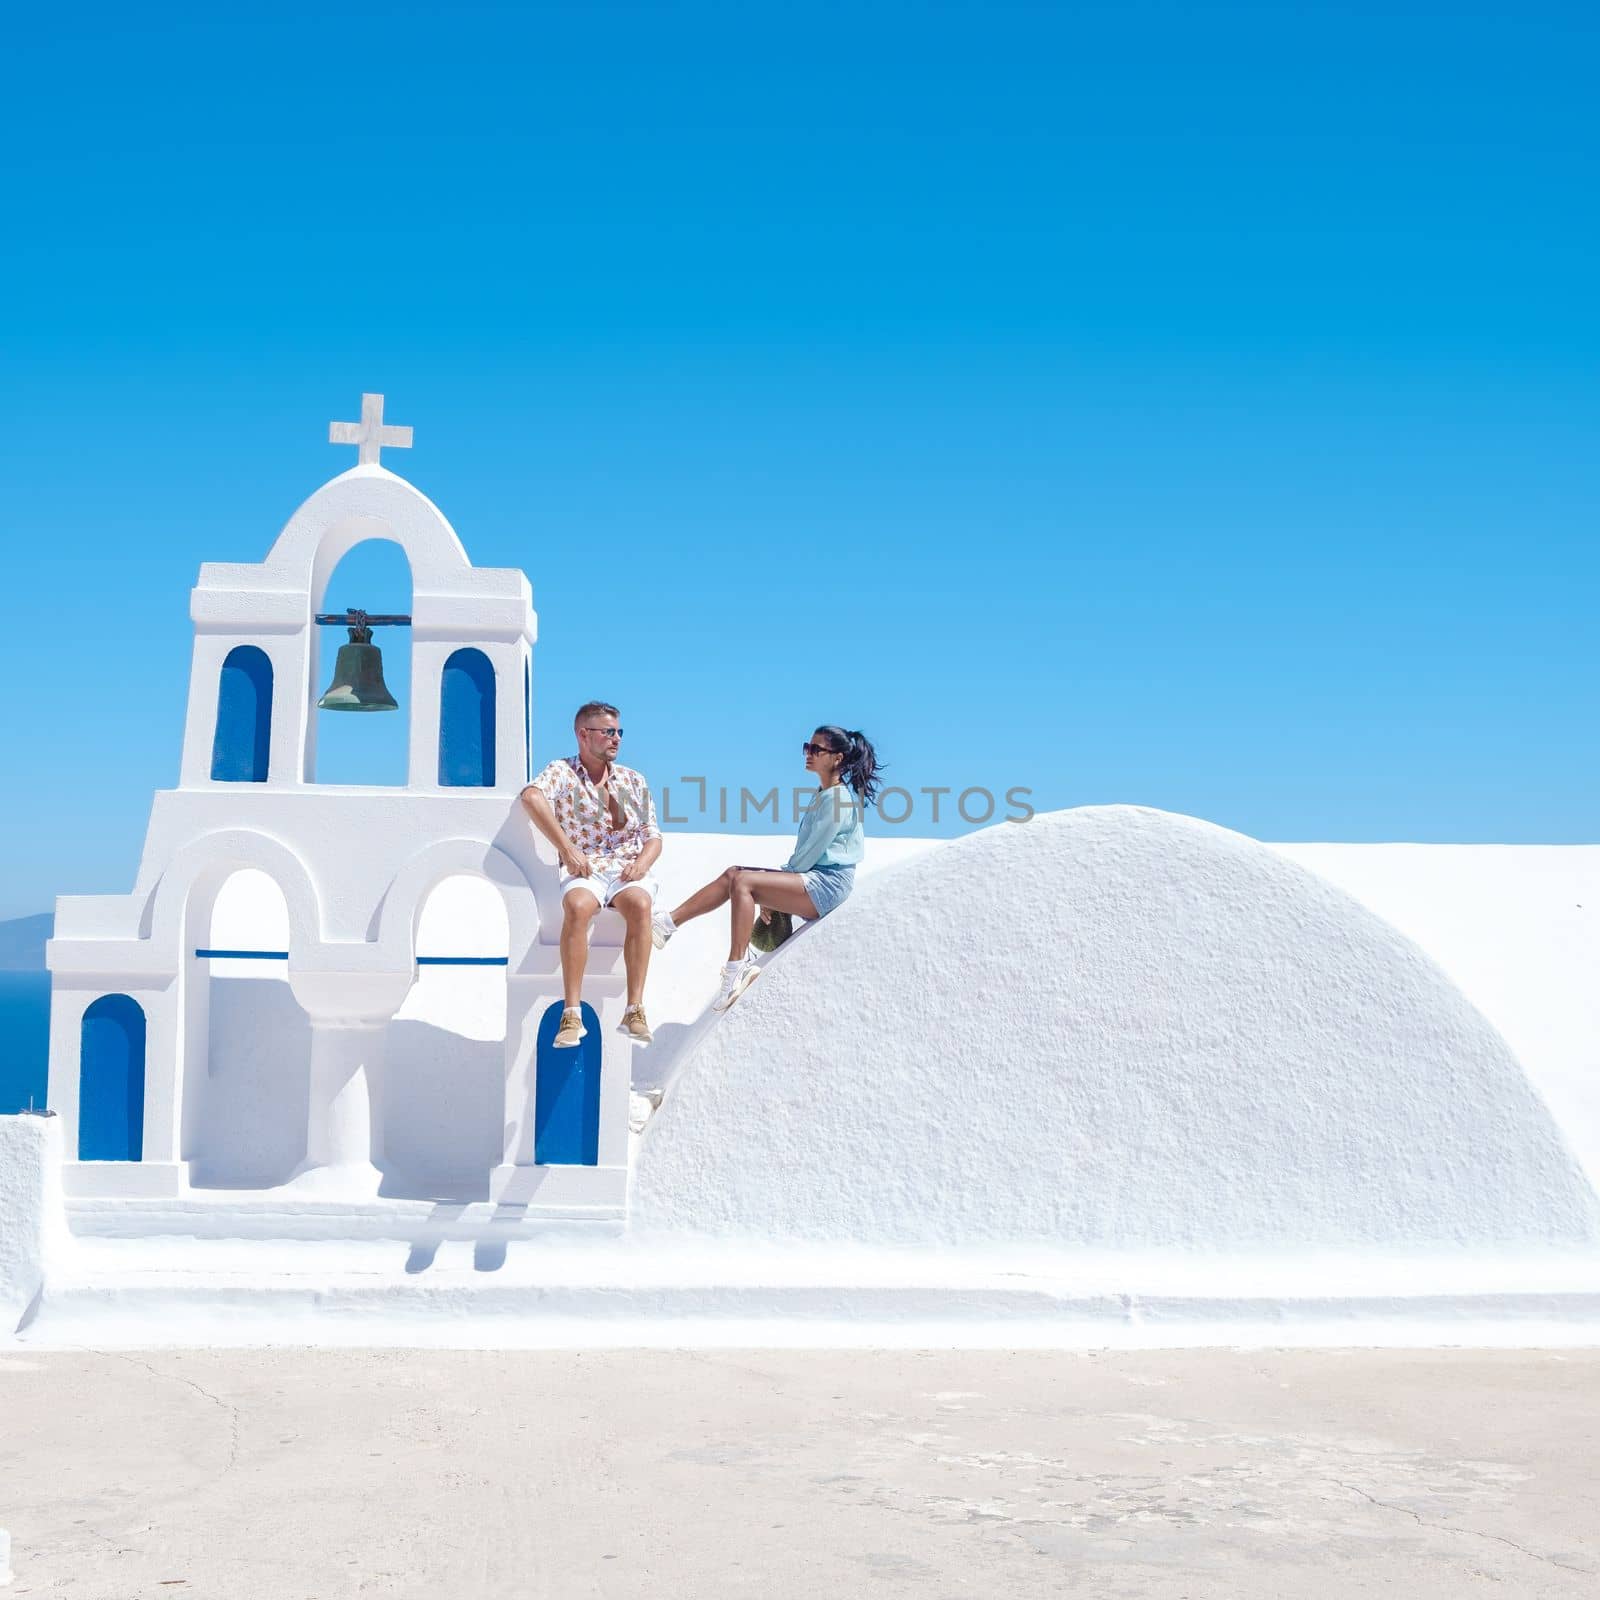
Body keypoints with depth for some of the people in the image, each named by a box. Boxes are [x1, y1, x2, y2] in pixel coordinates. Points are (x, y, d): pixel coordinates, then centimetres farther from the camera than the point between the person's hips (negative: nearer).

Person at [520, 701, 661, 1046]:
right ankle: (572, 1014, -37)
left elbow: (653, 836, 18)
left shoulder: (633, 780, 19)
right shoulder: (563, 771, 6)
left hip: (628, 868, 2)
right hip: (583, 869, -2)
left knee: (640, 905, -34)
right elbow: (532, 797, -17)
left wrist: (643, 862, -6)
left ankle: (635, 1011, -36)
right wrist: (566, 849, -23)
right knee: (577, 907, -38)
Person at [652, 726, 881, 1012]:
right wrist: (773, 890, 9)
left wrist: (776, 887, -4)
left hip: (827, 884, -10)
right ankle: (669, 922, -10)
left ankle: (736, 971, -28)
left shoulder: (837, 798, -11)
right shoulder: (823, 796, 20)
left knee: (743, 881, -24)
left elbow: (810, 853, -14)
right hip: (810, 878, 10)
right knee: (734, 874, -3)